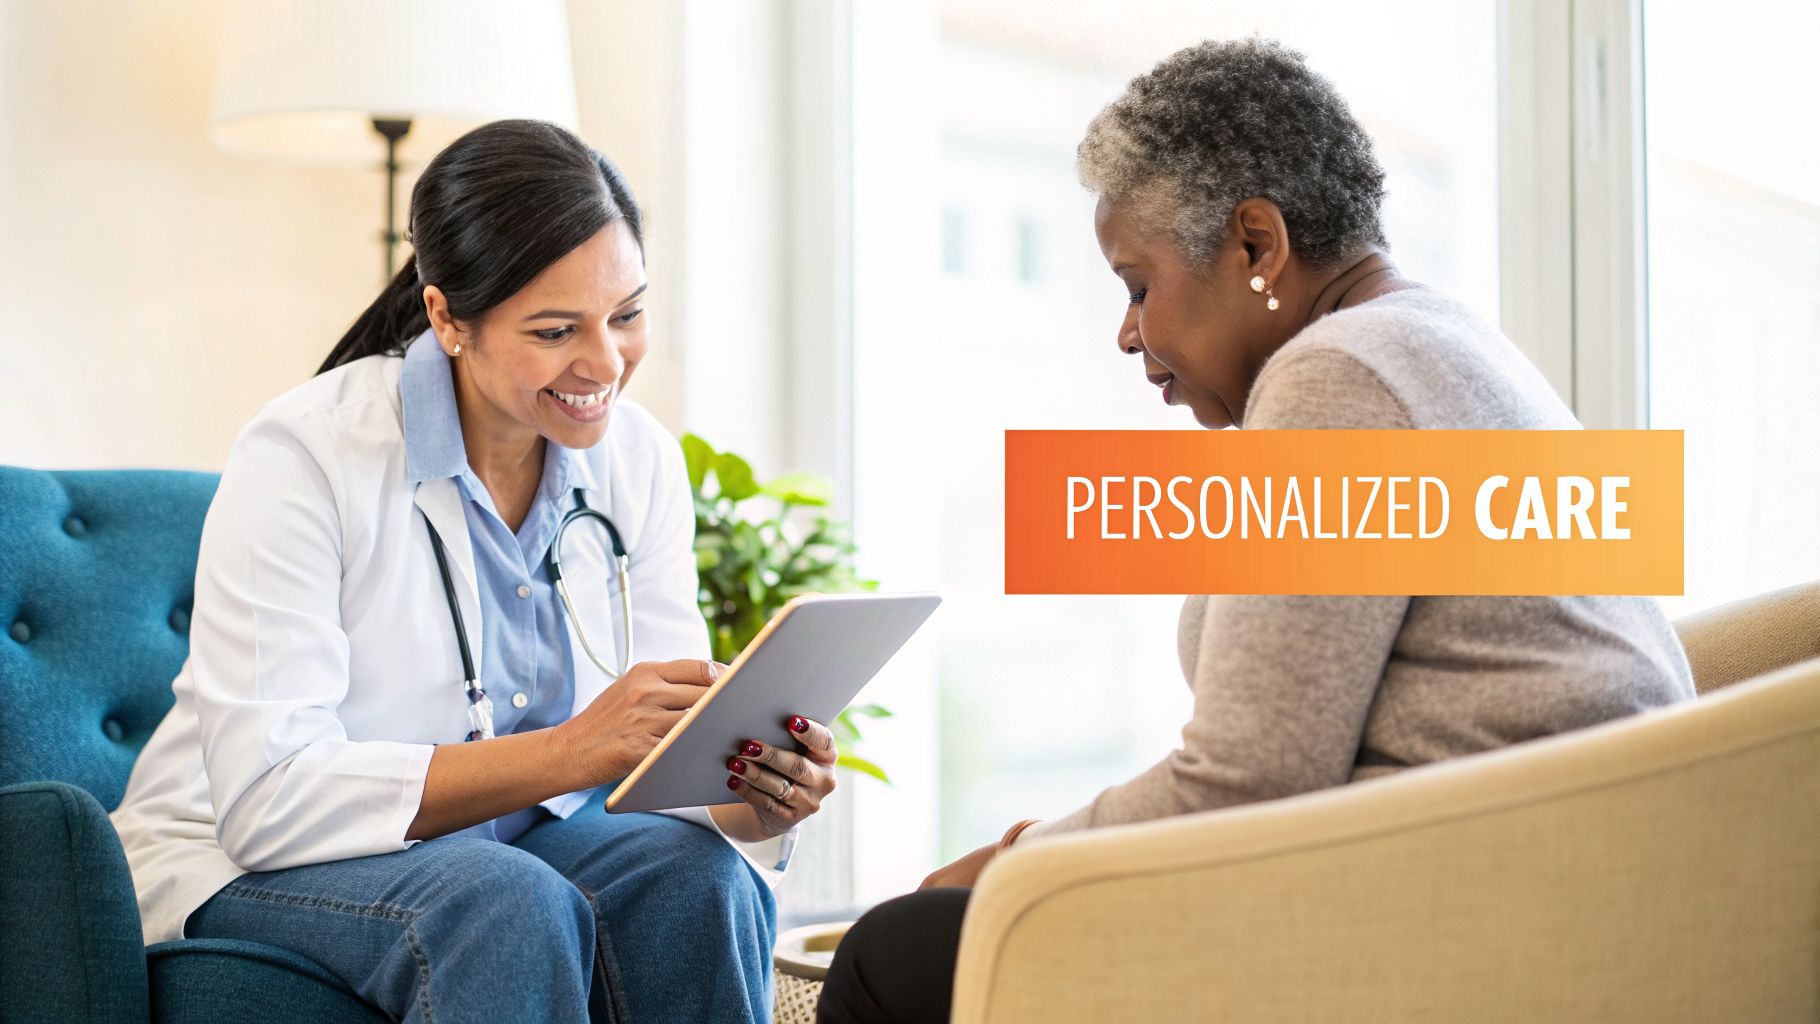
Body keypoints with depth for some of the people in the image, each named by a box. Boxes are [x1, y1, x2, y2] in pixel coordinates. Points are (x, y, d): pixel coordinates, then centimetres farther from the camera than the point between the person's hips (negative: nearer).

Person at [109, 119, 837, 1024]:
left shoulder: (639, 460, -2)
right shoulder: (302, 457, -19)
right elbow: (270, 799, -27)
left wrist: (757, 803, -27)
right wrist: (572, 752, -37)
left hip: (508, 838, 5)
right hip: (247, 864, -5)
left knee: (701, 877, -26)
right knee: (512, 905, -35)